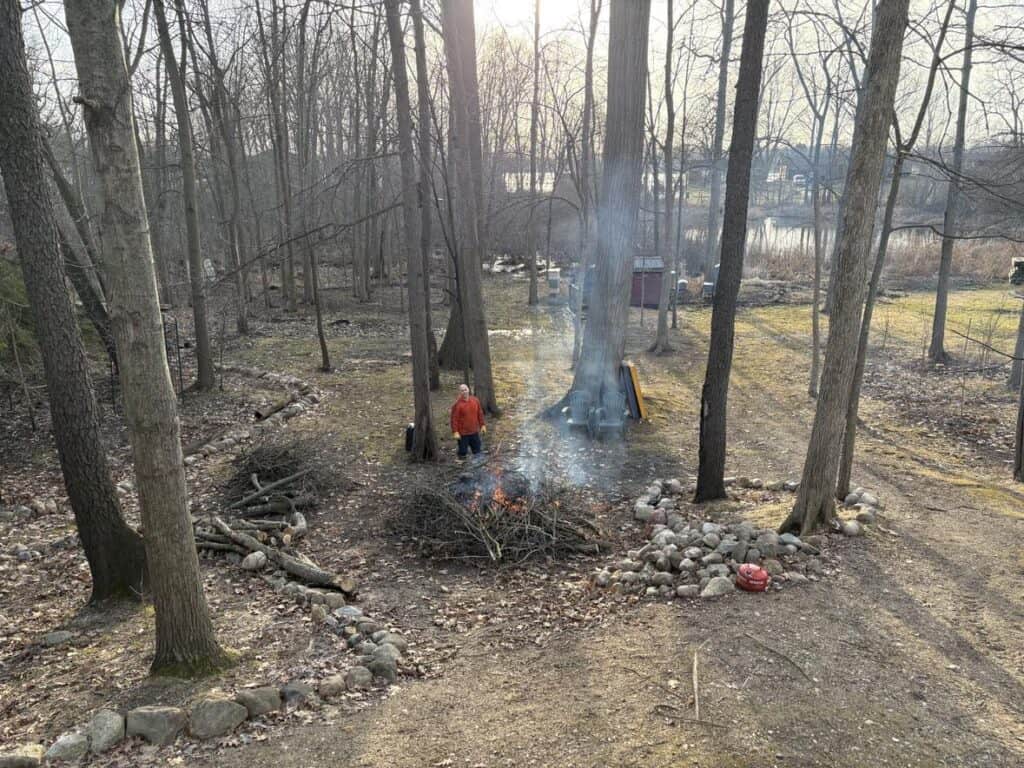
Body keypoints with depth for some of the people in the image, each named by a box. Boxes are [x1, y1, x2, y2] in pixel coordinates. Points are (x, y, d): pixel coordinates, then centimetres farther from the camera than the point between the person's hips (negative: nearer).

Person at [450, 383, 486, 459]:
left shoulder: (475, 400, 2)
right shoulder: (457, 404, -14)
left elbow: (480, 413, 12)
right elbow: (454, 419, -15)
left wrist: (482, 425, 10)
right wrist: (455, 432, -19)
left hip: (474, 432, 5)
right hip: (463, 433, -5)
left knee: (478, 450, 16)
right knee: (463, 452, 3)